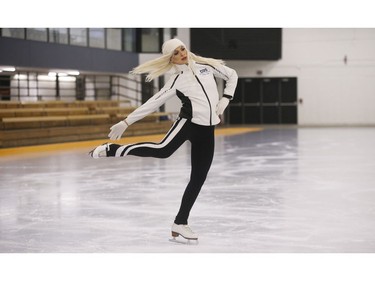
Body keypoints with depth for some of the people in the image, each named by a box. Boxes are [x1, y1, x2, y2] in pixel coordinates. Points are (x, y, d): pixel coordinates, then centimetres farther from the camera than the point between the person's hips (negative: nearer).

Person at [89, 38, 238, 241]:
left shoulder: (206, 65, 10)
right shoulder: (176, 81, 1)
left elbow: (232, 75, 20)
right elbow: (153, 103, 1)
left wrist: (225, 100, 6)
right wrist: (126, 122, -3)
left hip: (207, 129, 4)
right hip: (189, 120, -4)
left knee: (198, 178, 2)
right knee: (163, 150, -32)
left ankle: (180, 224, 10)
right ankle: (111, 150, -18)